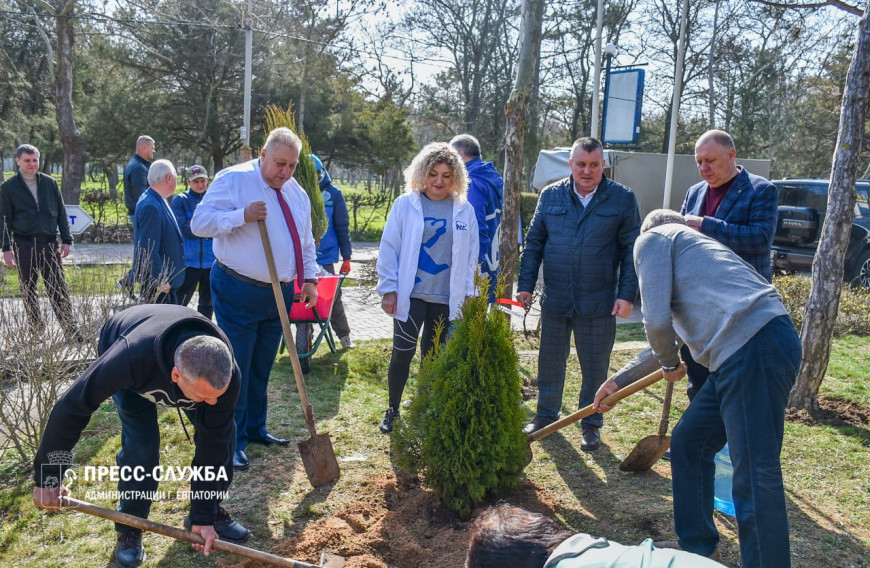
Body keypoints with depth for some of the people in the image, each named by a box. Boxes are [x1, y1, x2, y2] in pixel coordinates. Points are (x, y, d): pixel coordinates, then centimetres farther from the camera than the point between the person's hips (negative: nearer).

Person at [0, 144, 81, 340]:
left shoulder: (49, 182, 6)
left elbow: (61, 212, 9)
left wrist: (67, 240, 4)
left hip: (49, 243, 1)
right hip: (24, 245, 0)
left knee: (58, 288, -1)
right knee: (28, 289, 9)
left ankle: (70, 328, 1)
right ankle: (36, 328, 20)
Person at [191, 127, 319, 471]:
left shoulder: (297, 193, 11)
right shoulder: (233, 179, -10)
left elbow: (306, 241, 18)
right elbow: (200, 223, -16)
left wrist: (309, 278, 8)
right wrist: (242, 216, -28)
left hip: (279, 292, 7)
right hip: (238, 292, -6)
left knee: (262, 368, 17)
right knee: (236, 368, -2)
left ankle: (255, 429, 32)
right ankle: (231, 442, 10)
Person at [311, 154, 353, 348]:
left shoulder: (333, 193, -2)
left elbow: (342, 227, 2)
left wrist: (346, 257, 0)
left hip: (325, 257, -1)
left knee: (332, 295, 5)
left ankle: (344, 335, 19)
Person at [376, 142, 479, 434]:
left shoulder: (464, 210, 4)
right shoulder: (405, 204, -3)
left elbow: (470, 256, 8)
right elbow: (389, 249, -2)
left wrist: (468, 294, 5)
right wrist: (388, 288, -6)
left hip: (446, 298, 2)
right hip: (410, 294, -2)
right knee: (402, 353, -2)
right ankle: (392, 409, 18)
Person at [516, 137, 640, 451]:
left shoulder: (623, 198, -3)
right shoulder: (551, 196, 4)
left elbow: (632, 249, -2)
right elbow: (534, 243, 8)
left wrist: (627, 294, -9)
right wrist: (525, 284, 2)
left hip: (599, 303, -2)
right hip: (555, 299, 2)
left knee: (595, 367, 10)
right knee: (550, 362, 15)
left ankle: (591, 424, 28)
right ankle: (546, 415, 33)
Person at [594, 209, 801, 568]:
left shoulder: (652, 239, 7)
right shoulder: (690, 245, 33)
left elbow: (657, 320, -8)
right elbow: (672, 333, 39)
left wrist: (669, 364, 13)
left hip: (755, 349, -10)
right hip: (742, 353, 10)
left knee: (756, 478, -6)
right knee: (686, 445, 19)